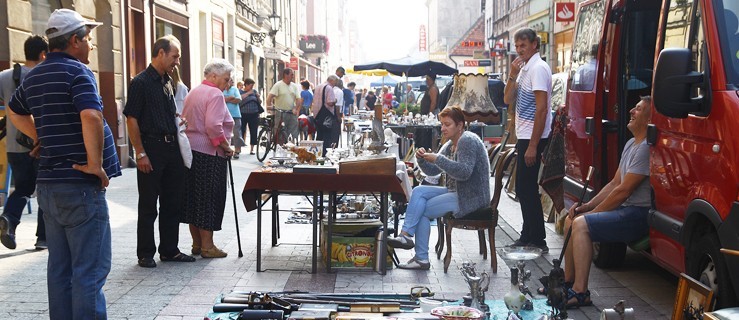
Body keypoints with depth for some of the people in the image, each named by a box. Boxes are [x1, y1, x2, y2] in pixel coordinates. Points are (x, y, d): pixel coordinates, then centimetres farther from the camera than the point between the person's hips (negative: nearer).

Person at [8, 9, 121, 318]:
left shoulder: (34, 76, 13)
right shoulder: (77, 71, -12)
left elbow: (15, 112, 31)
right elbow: (91, 116, -28)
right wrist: (95, 163, -18)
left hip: (48, 184, 8)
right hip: (80, 186, -8)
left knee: (59, 269, 14)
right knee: (90, 270, -4)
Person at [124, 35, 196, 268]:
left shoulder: (169, 83, 14)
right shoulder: (140, 82, -9)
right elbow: (132, 120, -12)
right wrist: (140, 153, -16)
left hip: (172, 148, 8)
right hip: (151, 148, -8)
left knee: (173, 203, 13)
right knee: (148, 206, 2)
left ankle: (169, 250, 24)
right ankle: (145, 254, 13)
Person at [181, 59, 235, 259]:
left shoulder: (193, 92, 17)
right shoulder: (215, 94, -12)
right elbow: (213, 126, -22)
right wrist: (226, 146, -13)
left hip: (191, 150, 9)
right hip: (209, 153, -9)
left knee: (194, 196, 12)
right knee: (209, 198, -2)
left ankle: (196, 243, 21)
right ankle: (207, 246, 3)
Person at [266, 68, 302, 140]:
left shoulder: (295, 86, 11)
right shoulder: (278, 85, -4)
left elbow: (298, 99, 6)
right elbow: (270, 96, -13)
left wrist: (296, 109, -9)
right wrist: (269, 105, -27)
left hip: (292, 113, 5)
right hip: (280, 113, -4)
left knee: (294, 134, 4)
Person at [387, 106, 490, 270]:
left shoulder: (468, 141, -13)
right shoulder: (450, 145, 16)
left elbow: (464, 172, -26)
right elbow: (433, 170, 14)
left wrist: (438, 159, -26)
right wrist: (422, 159, -6)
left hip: (470, 197, -9)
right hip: (455, 192, 9)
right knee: (419, 191, -8)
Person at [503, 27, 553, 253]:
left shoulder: (538, 68, -14)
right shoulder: (523, 68, 15)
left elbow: (542, 109, -20)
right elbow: (508, 100, 13)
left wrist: (533, 145, -23)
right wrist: (512, 75, -3)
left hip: (533, 137, -10)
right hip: (524, 136, 10)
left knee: (527, 189, -6)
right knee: (524, 188, 14)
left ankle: (537, 241, 2)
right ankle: (529, 236, 24)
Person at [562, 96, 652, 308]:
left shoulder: (646, 148, -17)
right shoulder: (631, 144, 16)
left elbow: (623, 191, -19)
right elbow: (614, 183, 17)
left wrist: (593, 212, -9)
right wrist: (588, 206, 6)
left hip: (639, 214, -11)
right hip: (624, 209, 11)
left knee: (581, 224, -23)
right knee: (571, 219, 9)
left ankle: (580, 293, -22)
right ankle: (569, 282, 14)